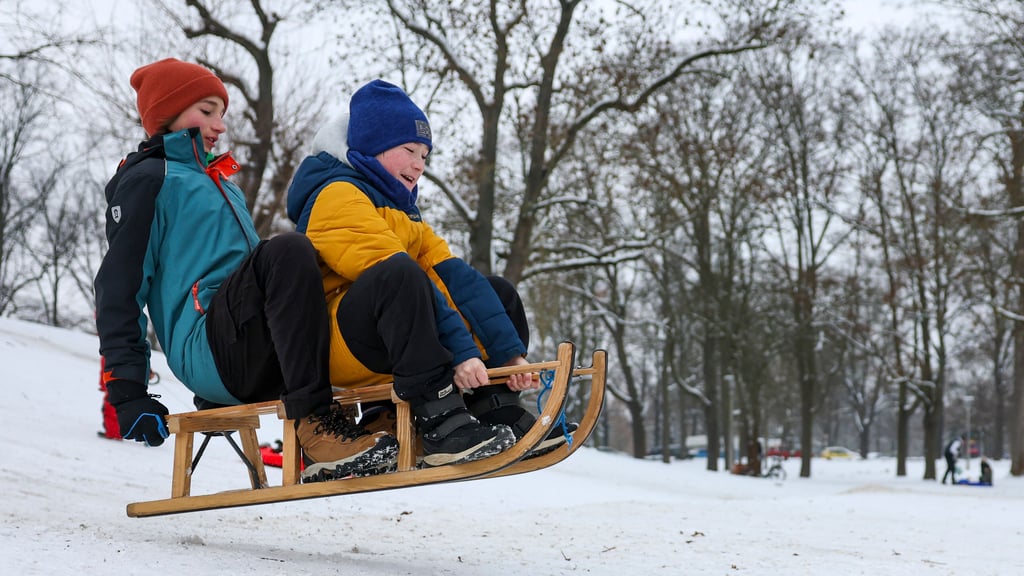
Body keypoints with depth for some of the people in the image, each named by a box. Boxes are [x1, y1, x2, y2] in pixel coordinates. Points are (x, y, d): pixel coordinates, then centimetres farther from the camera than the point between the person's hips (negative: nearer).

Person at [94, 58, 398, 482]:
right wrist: (127, 392, -13)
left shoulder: (222, 186, 33)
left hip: (256, 365, 9)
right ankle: (316, 427, -40)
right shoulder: (146, 180, 7)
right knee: (287, 250, -32)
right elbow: (118, 284, -3)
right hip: (205, 348, -9)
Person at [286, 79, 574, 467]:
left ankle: (498, 412, -7)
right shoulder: (338, 195, -6)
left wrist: (509, 351, -3)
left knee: (500, 293, 12)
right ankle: (440, 422, -38)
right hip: (341, 346, -9)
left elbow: (452, 276, 8)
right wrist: (461, 351, -27)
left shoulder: (400, 209, 24)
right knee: (399, 273, -35)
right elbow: (394, 273, -20)